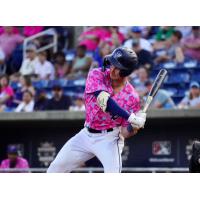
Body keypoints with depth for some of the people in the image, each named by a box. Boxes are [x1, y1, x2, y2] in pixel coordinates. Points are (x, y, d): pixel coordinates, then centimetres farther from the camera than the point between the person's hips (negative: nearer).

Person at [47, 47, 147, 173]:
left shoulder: (132, 97, -15)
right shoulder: (97, 75, -13)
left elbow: (124, 133, -10)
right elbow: (103, 101, -32)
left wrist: (133, 127, -33)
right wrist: (131, 117, -38)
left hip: (109, 140, -3)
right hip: (87, 134, 4)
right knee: (56, 168, 10)